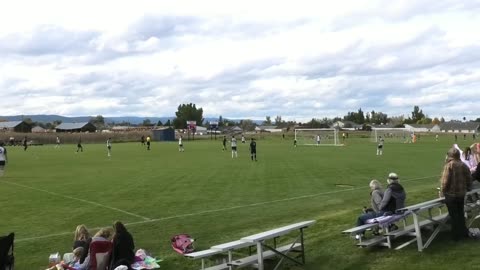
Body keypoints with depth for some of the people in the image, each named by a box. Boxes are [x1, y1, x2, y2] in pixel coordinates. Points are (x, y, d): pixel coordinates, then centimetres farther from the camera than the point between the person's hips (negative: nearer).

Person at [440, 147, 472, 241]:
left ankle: (457, 235, 12)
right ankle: (463, 233, 29)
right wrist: (467, 188, 22)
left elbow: (445, 180, -19)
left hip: (451, 194, -6)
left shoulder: (449, 165, -15)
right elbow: (469, 179, 8)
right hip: (461, 193, 6)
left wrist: (443, 191, -5)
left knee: (454, 215, 4)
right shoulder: (464, 165, 3)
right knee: (461, 214, 20)